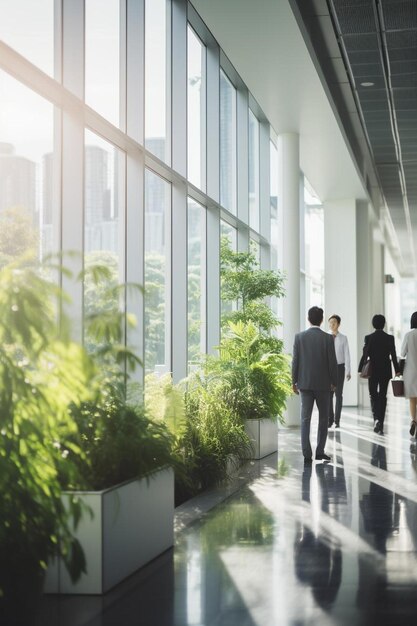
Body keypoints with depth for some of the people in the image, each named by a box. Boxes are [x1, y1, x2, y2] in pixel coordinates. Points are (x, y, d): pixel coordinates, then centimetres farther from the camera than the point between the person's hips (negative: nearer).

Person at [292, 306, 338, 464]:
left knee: (305, 419, 3)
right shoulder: (327, 338, -7)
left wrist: (294, 381, 7)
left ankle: (307, 454, -3)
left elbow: (295, 361, -1)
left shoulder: (299, 337, -3)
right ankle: (320, 451, 12)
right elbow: (332, 362, -5)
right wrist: (334, 382, 7)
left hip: (305, 383, 1)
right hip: (323, 383, -1)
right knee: (323, 418, 13)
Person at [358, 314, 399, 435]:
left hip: (373, 371, -1)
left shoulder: (368, 338, -7)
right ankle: (381, 425, 7)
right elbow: (393, 356, -2)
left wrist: (360, 369, 0)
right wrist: (397, 370, 5)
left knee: (373, 395, 11)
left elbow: (365, 355, -7)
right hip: (385, 371, 1)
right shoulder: (390, 338, -3)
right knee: (383, 396, 8)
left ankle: (376, 418, -10)